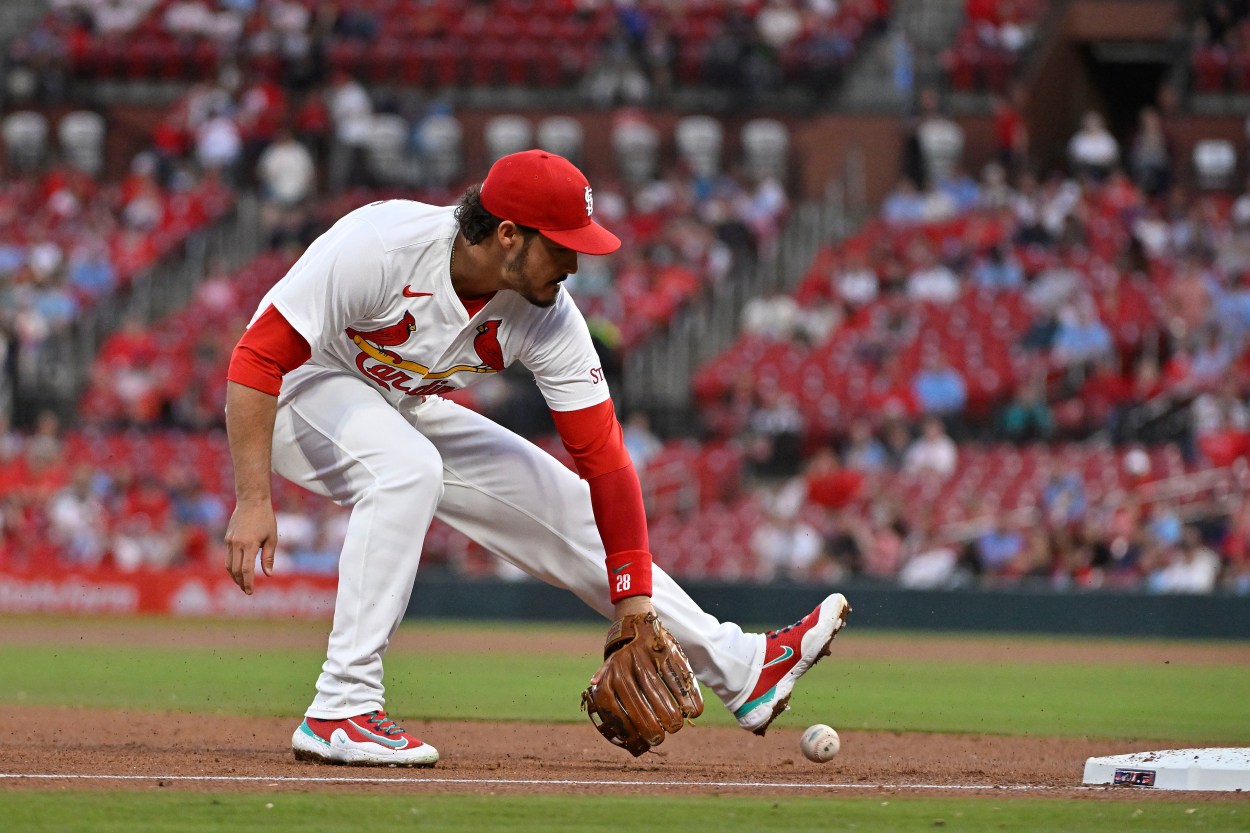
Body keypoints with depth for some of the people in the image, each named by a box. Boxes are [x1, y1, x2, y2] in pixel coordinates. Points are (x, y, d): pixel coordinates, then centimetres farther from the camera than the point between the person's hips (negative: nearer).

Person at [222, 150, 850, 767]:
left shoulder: (547, 316, -19)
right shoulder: (379, 246, -35)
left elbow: (603, 460, -16)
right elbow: (257, 357, -33)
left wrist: (637, 610, -18)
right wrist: (254, 501, -37)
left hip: (404, 409, 6)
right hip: (296, 390, -6)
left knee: (561, 504, 3)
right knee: (409, 468, -35)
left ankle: (741, 669, 15)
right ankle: (339, 713, -31)